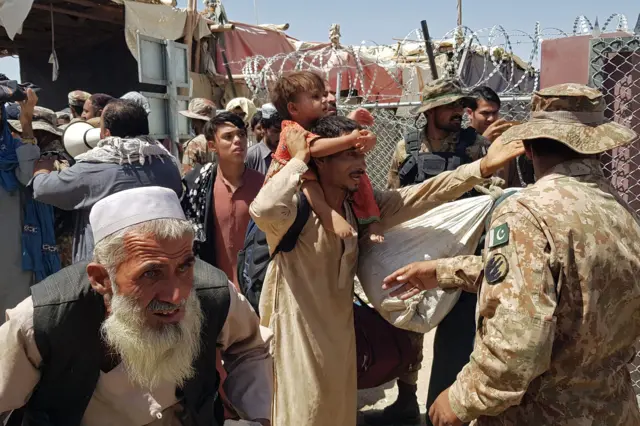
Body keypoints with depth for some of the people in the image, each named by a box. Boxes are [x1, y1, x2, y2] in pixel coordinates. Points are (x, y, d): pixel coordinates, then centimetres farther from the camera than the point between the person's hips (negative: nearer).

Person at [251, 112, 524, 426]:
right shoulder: (296, 206, -20)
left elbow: (421, 195, -3)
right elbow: (264, 209, -43)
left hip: (340, 328, 7)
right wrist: (298, 159, -28)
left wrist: (482, 167, -12)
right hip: (297, 331, -7)